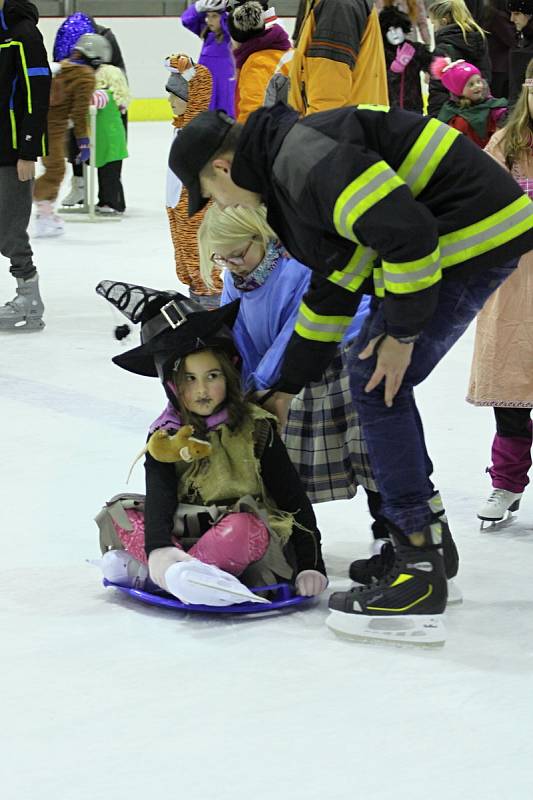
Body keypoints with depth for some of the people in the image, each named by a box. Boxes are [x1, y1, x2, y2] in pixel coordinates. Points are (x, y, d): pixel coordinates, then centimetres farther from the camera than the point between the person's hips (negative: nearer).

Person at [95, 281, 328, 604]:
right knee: (122, 515, -16)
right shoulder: (164, 438, 3)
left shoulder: (255, 428, 1)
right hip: (186, 537, 3)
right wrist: (159, 549, -36)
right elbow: (159, 499, -15)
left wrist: (310, 566, -8)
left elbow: (294, 499, 2)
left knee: (239, 528, -36)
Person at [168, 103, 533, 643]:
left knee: (377, 380, -9)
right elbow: (333, 289, 26)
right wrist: (286, 389, 30)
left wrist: (402, 331, -14)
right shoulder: (287, 171, 18)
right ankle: (425, 534, 23)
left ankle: (421, 572, -8)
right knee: (370, 372, 17)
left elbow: (407, 229, -25)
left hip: (474, 232, -11)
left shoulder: (304, 160, -17)